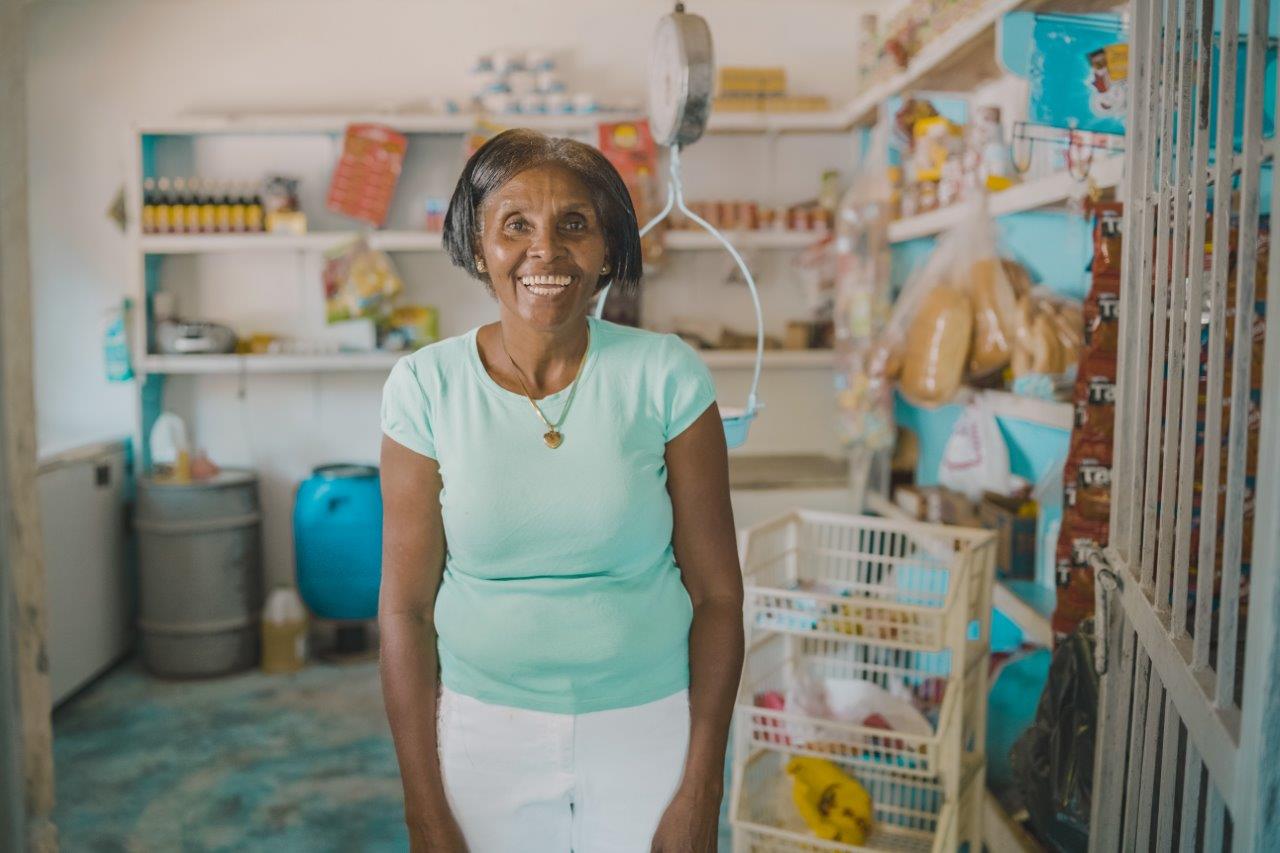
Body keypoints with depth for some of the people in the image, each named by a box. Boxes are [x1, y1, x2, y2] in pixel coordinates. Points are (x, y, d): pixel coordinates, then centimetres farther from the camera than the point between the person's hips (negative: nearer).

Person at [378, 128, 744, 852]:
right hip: (482, 730, 1)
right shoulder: (426, 386, -8)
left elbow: (717, 592, -7)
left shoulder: (666, 376, -11)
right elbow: (406, 607, -5)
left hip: (650, 725, 0)